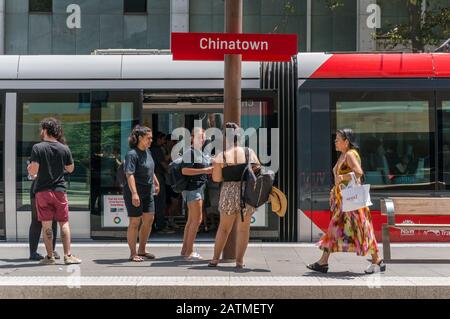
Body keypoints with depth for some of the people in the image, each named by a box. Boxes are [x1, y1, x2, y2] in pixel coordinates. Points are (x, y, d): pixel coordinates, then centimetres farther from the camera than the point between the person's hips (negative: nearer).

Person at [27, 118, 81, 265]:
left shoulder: (37, 148, -7)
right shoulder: (64, 148, 1)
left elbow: (33, 170, -14)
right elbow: (70, 169, 11)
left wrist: (29, 169, 9)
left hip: (42, 191, -2)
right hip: (59, 190, 2)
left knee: (46, 224, 4)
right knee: (64, 223, 6)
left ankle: (50, 257, 5)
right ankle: (68, 255, 2)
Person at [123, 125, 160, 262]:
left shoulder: (147, 152, 9)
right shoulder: (132, 154, -17)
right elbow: (129, 174, -25)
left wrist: (156, 183, 28)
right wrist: (134, 193, -32)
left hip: (147, 192, 9)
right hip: (135, 193, -9)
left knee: (149, 219, 11)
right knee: (135, 222, -1)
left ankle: (141, 250, 24)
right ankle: (133, 254, 10)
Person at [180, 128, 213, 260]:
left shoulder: (203, 154, 17)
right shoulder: (189, 152, -11)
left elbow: (208, 167, 30)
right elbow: (185, 171, -21)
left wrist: (212, 169, 10)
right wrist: (205, 170, -22)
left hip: (200, 188, 9)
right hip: (192, 188, -9)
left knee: (191, 220, 12)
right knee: (197, 219, -10)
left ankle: (185, 249, 19)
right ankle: (189, 252, -6)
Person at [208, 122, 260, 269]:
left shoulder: (221, 156, -6)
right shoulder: (250, 153, -2)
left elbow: (216, 178, -7)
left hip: (228, 193, 0)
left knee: (224, 227, 16)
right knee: (243, 228, 9)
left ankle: (215, 258, 21)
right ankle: (239, 261, 12)